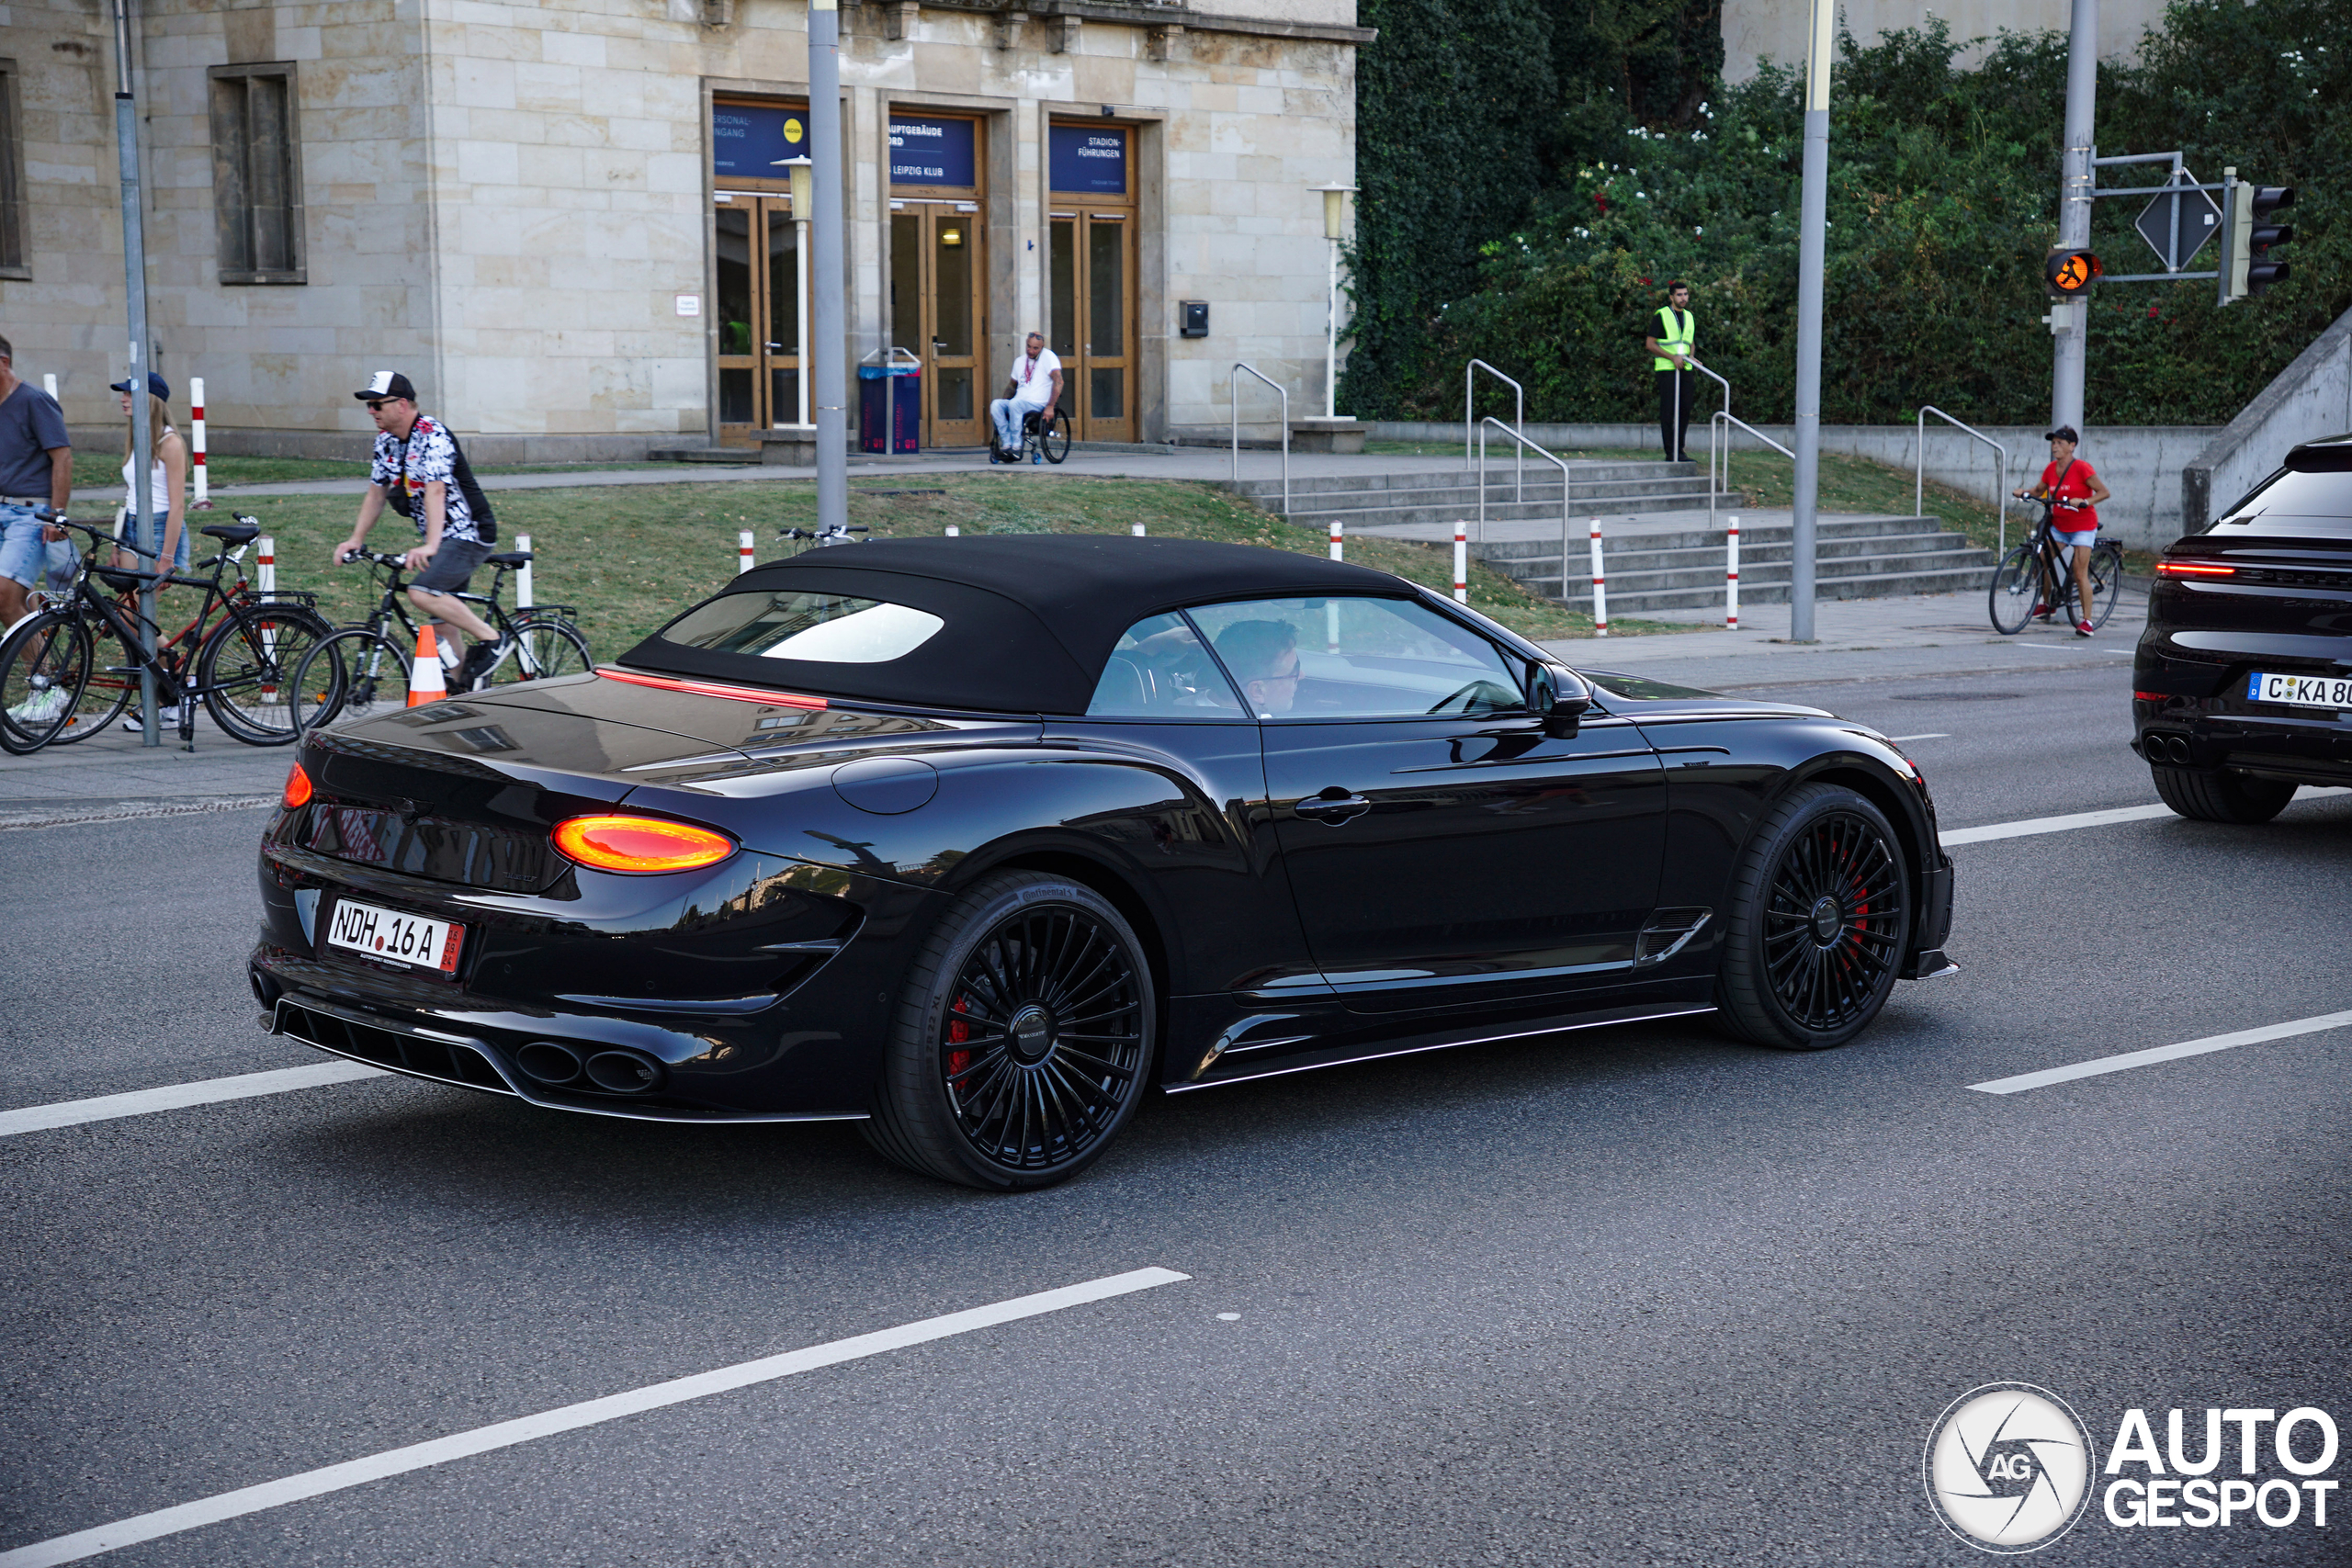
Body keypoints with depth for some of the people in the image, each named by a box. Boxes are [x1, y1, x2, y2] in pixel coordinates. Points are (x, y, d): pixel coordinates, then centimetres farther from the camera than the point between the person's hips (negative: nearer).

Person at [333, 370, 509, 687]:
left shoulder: (432, 435, -20)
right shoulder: (386, 440, 6)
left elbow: (435, 491, -31)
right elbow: (376, 493, 13)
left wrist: (430, 546, -41)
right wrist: (356, 539, 4)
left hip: (468, 533, -9)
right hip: (441, 540, 9)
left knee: (423, 593, -26)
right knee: (440, 621, 8)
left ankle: (491, 639, -14)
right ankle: (462, 689, 16)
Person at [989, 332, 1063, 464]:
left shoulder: (1048, 357, -3)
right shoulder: (1020, 361, 18)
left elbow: (1058, 381, -15)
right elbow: (1012, 385, 29)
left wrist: (1050, 406, -23)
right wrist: (1003, 403, 11)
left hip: (1038, 404, -6)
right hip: (1019, 403, 6)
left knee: (1015, 403, -35)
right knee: (996, 404, -21)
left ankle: (1016, 447, -31)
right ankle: (1006, 445, -25)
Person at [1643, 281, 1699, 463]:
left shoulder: (1689, 317, 17)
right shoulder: (1661, 316, -3)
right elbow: (1650, 344, -7)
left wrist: (1691, 356, 3)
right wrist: (1672, 357, -16)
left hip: (1685, 369, 6)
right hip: (1666, 369, -6)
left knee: (1684, 411, 5)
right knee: (1668, 411, -6)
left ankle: (1680, 450, 12)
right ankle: (1670, 453, -4)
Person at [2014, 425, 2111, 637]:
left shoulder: (2081, 468, -15)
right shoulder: (2051, 469, 2)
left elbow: (2104, 492, -14)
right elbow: (2039, 490, 16)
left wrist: (2084, 502, -30)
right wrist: (2023, 492, -4)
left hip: (2082, 526, -6)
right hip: (2058, 525, 6)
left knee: (2080, 574, -10)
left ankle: (2087, 620, -3)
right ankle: (2048, 604, 19)